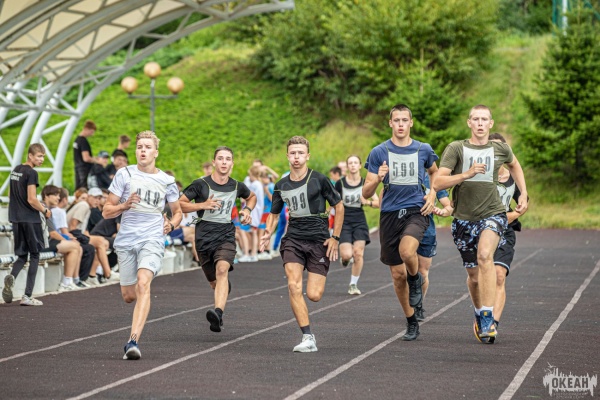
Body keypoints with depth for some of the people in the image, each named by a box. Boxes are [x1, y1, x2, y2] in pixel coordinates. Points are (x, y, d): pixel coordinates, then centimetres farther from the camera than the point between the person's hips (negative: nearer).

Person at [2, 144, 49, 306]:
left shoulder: (15, 170, 12)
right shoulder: (31, 173, -14)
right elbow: (31, 200, -19)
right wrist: (45, 211, -4)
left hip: (16, 219, 7)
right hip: (30, 219, -7)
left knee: (22, 255, 14)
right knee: (34, 256, 4)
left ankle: (12, 276, -18)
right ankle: (27, 296, 0)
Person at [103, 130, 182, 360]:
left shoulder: (167, 181, 8)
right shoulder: (125, 174, 4)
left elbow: (177, 211, 23)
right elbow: (106, 212, 4)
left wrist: (171, 224, 1)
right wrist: (125, 205, -15)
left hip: (152, 240, -1)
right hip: (126, 241, 1)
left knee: (143, 284, -25)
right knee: (128, 296, 6)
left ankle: (133, 341, -32)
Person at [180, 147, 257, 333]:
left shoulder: (237, 186, 6)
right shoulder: (201, 184, -4)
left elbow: (252, 197, 29)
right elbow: (180, 204, -2)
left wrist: (247, 209, 8)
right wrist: (203, 205, -14)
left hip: (226, 235, 0)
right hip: (204, 236, 0)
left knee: (222, 269, -28)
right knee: (214, 282, 10)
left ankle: (218, 313, -44)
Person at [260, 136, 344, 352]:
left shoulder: (319, 180, -5)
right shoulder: (281, 186, 7)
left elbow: (339, 206, 3)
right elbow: (274, 214, 20)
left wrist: (335, 238, -2)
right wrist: (268, 233, 0)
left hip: (319, 239, -3)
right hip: (293, 239, 3)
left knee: (313, 295, -9)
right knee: (293, 286, -18)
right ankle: (308, 338, -13)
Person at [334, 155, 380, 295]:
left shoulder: (366, 183, 2)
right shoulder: (340, 183, -1)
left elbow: (378, 203, 1)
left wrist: (367, 202, -16)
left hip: (359, 222, 1)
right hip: (344, 222, -1)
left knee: (358, 253, -8)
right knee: (347, 255, -14)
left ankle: (353, 284, 6)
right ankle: (343, 257, 25)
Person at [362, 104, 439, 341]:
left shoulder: (424, 150, 4)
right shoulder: (379, 152, 0)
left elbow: (434, 172, 27)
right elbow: (366, 193, -1)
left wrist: (432, 195, 9)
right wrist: (377, 179, -22)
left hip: (416, 211, -1)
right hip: (390, 214, 1)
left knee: (407, 250, -33)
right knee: (398, 274, 5)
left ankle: (416, 279, 2)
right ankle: (411, 322, 23)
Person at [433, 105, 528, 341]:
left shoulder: (500, 149, 4)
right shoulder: (456, 148, -3)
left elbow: (514, 165, 28)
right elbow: (437, 183, -13)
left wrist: (523, 194, 20)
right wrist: (466, 174, -25)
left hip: (492, 214, -1)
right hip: (464, 218, 1)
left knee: (485, 255, -30)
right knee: (474, 276, 11)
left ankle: (488, 318, -32)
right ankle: (479, 315, 40)